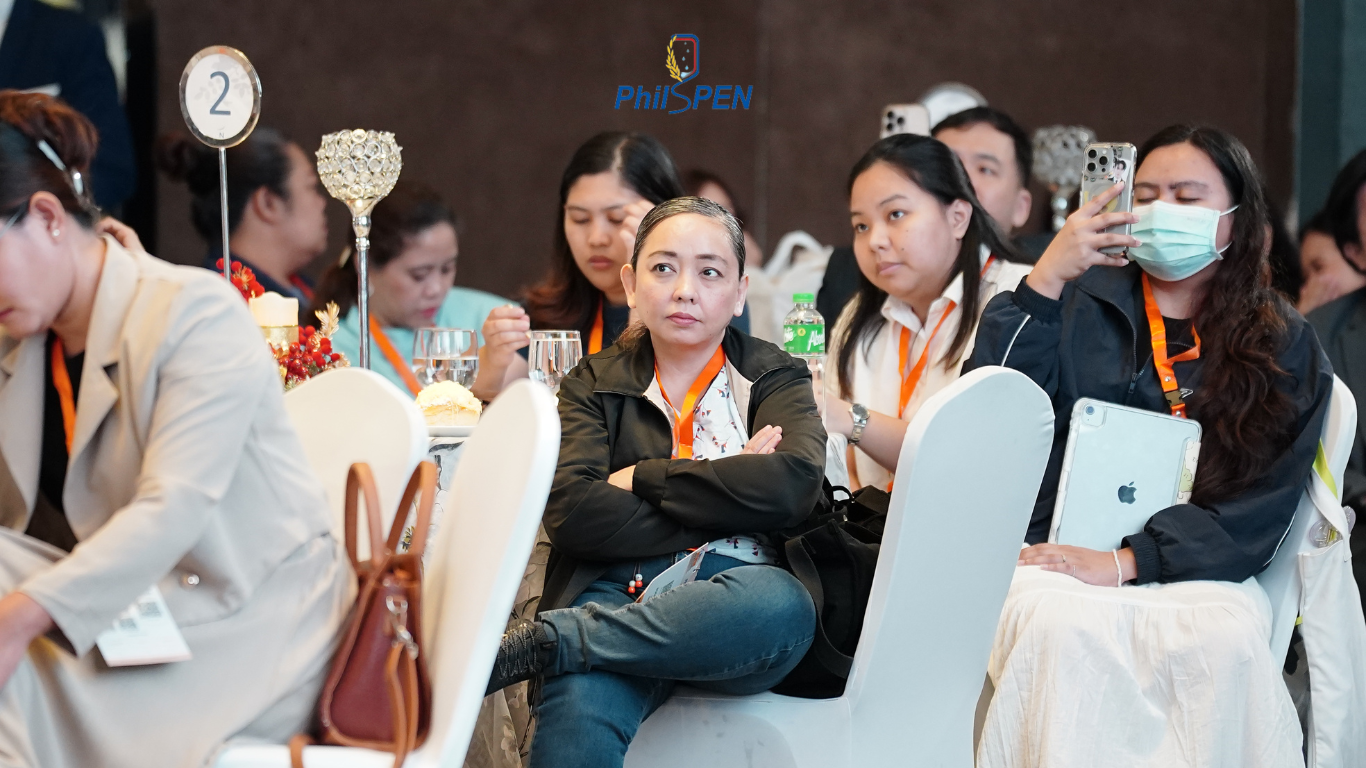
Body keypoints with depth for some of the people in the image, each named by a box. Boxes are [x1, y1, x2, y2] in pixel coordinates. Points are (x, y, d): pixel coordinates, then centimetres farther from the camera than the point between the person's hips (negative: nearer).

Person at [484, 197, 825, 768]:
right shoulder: (594, 383, 18)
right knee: (581, 706, -40)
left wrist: (643, 477, -3)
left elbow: (794, 484, -8)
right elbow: (570, 513, -2)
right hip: (620, 593, -1)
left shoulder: (773, 377, 16)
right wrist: (726, 500, -5)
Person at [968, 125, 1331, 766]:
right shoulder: (1077, 302, 13)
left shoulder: (1286, 347, 11)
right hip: (1054, 555, 0)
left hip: (1200, 567, 0)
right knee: (1060, 625, -35)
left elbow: (1262, 506, 0)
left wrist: (1126, 562, -14)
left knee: (1227, 641, -34)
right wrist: (1045, 279, -7)